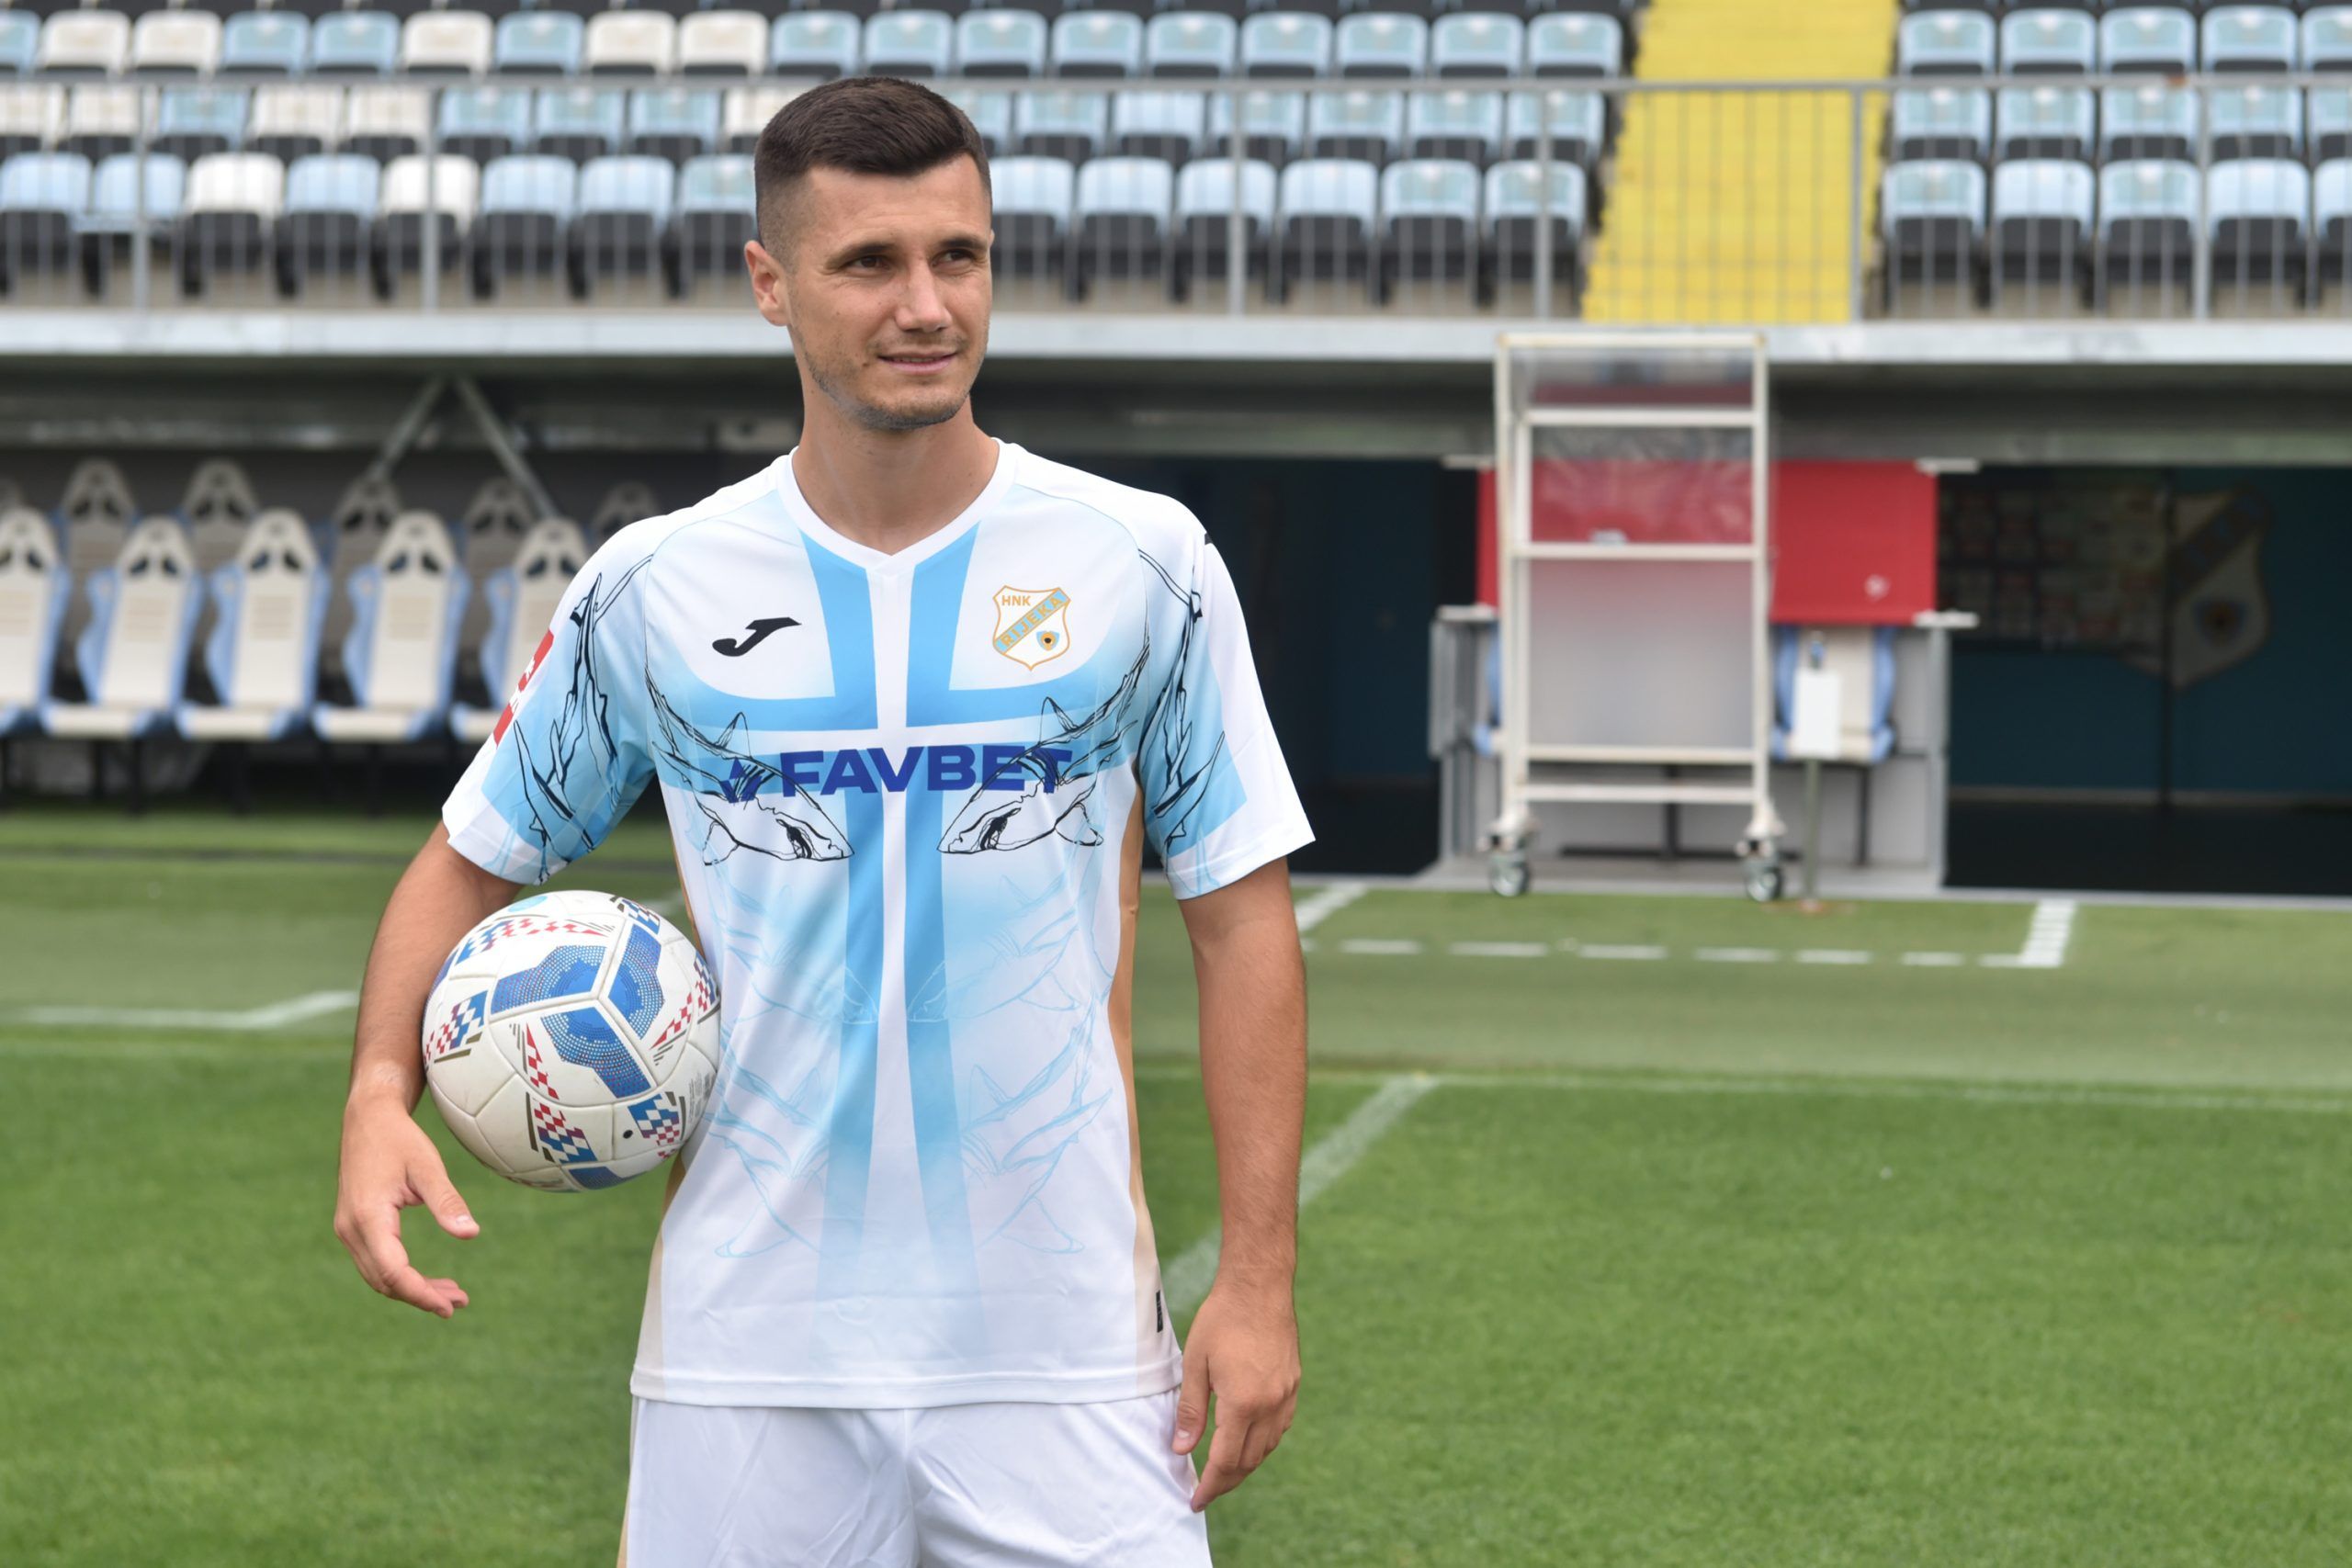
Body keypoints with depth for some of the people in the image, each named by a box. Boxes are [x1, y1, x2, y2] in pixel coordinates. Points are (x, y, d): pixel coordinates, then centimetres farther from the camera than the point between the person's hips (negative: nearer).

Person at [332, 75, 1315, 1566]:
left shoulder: (1143, 562, 0)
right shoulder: (655, 585, 3)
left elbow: (1242, 913, 2)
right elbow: (472, 857, 12)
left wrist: (1258, 1277, -2)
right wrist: (382, 1087, -7)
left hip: (1062, 1361, -1)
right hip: (744, 1360, 1)